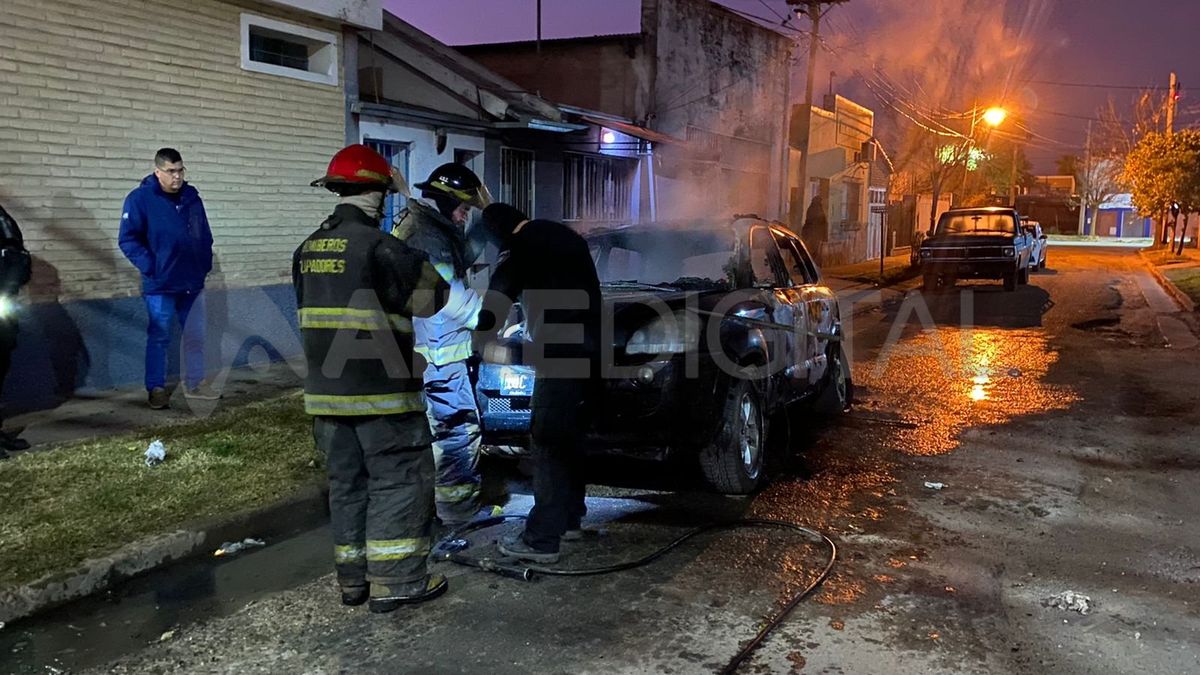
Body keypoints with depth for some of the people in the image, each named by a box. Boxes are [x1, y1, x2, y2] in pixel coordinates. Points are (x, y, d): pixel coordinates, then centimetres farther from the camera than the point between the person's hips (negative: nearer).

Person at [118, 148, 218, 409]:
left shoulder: (192, 197, 7)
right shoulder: (140, 199, -8)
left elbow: (205, 235, 14)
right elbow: (128, 240, -10)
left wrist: (205, 265, 6)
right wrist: (150, 267, -16)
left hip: (192, 283, 5)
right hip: (160, 285, -5)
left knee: (195, 335, 12)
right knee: (159, 337, 3)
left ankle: (194, 383, 24)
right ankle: (156, 389, 12)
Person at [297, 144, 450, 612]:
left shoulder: (309, 249, 11)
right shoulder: (380, 246, -14)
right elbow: (429, 297, -9)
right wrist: (420, 261, 10)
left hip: (326, 389, 8)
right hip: (381, 390, -7)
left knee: (347, 482, 14)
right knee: (401, 479, 2)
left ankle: (353, 580, 22)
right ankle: (394, 581, 4)